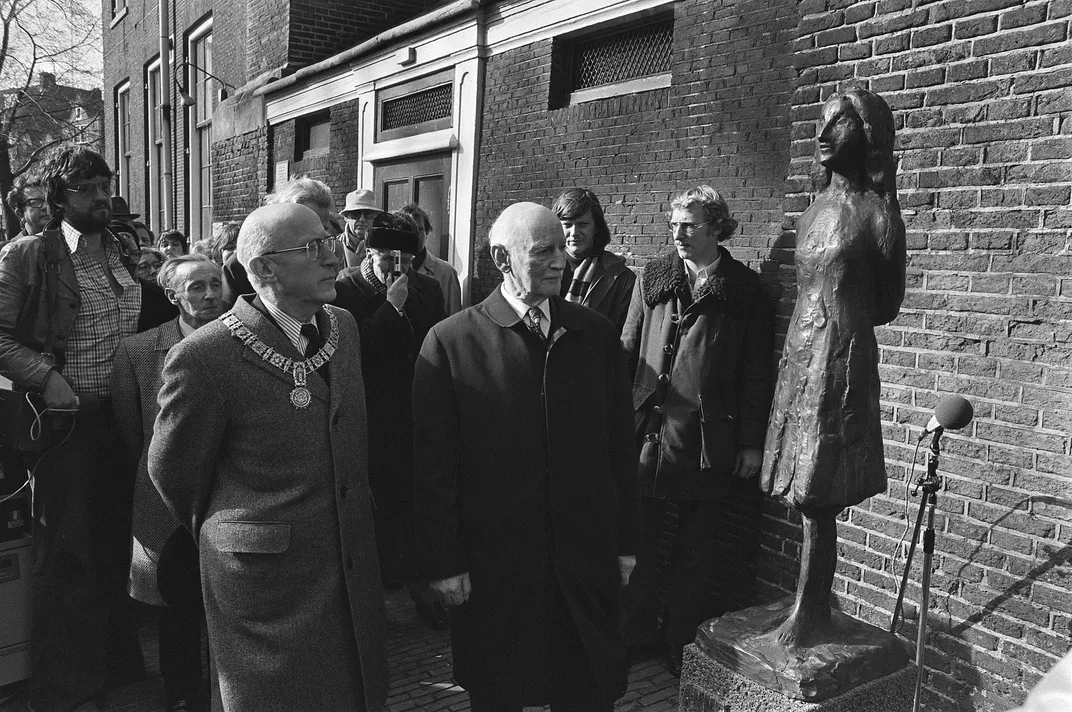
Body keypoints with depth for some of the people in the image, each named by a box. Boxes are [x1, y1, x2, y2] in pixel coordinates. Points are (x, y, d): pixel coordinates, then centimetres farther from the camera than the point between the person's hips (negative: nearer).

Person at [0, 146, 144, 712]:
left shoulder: (126, 251, 10)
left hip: (126, 418, 5)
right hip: (67, 421, -5)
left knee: (118, 542, 15)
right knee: (67, 553, 6)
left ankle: (117, 657, 34)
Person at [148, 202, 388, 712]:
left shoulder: (343, 326, 2)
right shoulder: (204, 358, -19)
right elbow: (173, 473, -5)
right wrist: (220, 537, 9)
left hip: (354, 574, 6)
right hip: (266, 581, -6)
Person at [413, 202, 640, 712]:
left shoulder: (596, 334, 2)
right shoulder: (450, 341, -8)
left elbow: (620, 445, 6)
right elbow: (434, 467, -7)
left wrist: (626, 542, 7)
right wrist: (444, 564, -7)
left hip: (586, 557, 3)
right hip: (492, 565, -2)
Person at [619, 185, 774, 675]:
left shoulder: (745, 289, 2)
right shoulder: (652, 278, 8)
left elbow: (756, 373, 2)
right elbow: (627, 353, 8)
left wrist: (751, 441, 0)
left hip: (708, 441, -1)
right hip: (648, 432, 2)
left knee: (695, 548, 10)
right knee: (643, 539, 9)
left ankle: (684, 643, 26)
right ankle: (635, 631, 27)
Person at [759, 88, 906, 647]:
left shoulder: (877, 212, -6)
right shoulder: (815, 209, 13)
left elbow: (886, 305, 2)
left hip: (843, 355, -6)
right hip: (798, 354, 6)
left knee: (816, 499, -2)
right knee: (806, 498, 10)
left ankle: (809, 612, 12)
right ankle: (813, 608, 22)